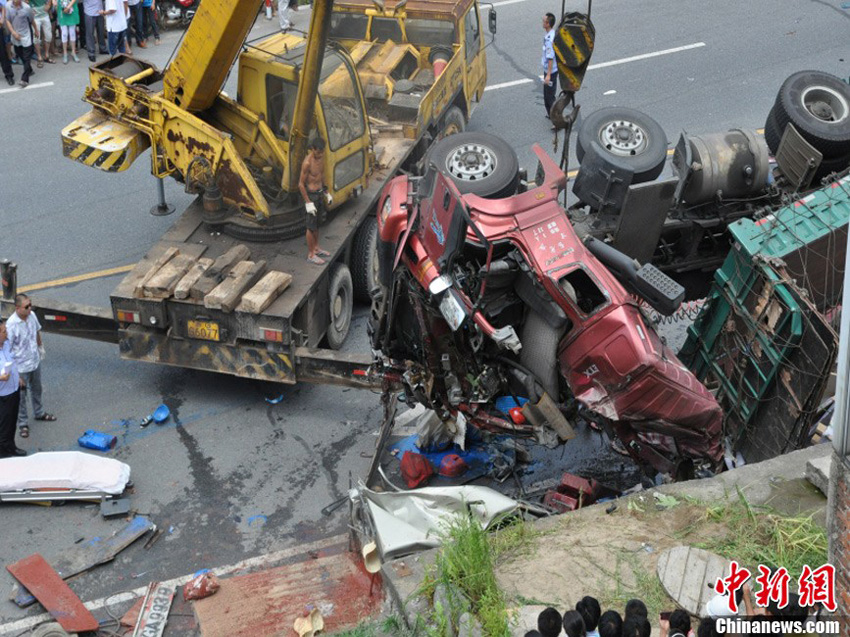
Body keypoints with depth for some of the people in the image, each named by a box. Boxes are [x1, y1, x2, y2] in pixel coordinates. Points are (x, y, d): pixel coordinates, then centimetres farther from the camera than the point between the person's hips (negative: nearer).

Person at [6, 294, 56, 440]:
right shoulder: (11, 324, -31)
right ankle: (23, 424, 31)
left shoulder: (32, 315, -12)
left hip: (35, 361, 6)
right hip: (21, 366, -6)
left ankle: (39, 413, 50)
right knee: (21, 396, 14)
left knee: (36, 390, 27)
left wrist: (41, 347, 22)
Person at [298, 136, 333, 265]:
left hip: (320, 193, 8)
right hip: (311, 195, -8)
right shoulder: (307, 163, -25)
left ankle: (316, 248, 37)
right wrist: (308, 202, -19)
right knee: (311, 226, 4)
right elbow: (301, 184, -20)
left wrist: (326, 192, 18)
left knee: (317, 223, 21)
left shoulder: (321, 156, -1)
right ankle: (310, 254, 16)